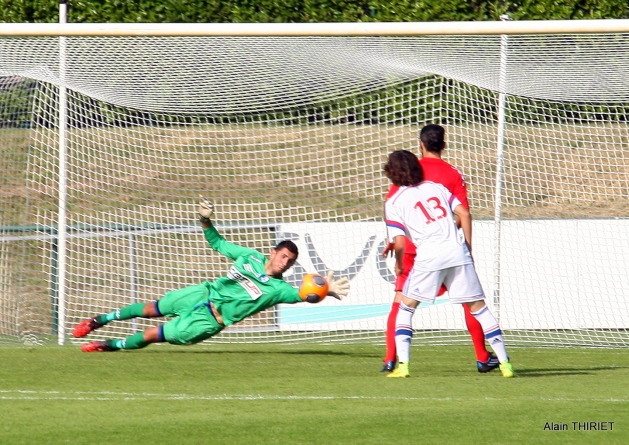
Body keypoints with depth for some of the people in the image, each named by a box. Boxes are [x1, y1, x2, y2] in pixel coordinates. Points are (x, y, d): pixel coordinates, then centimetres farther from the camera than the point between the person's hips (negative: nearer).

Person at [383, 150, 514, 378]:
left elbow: (400, 243, -3)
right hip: (457, 251, 3)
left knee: (405, 308, 14)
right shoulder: (436, 187, 17)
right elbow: (465, 215, 8)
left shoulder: (394, 202, 6)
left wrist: (399, 264, 17)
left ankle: (402, 364, 1)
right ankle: (504, 362, 5)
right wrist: (468, 247, 16)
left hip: (429, 257, -3)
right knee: (479, 307, 11)